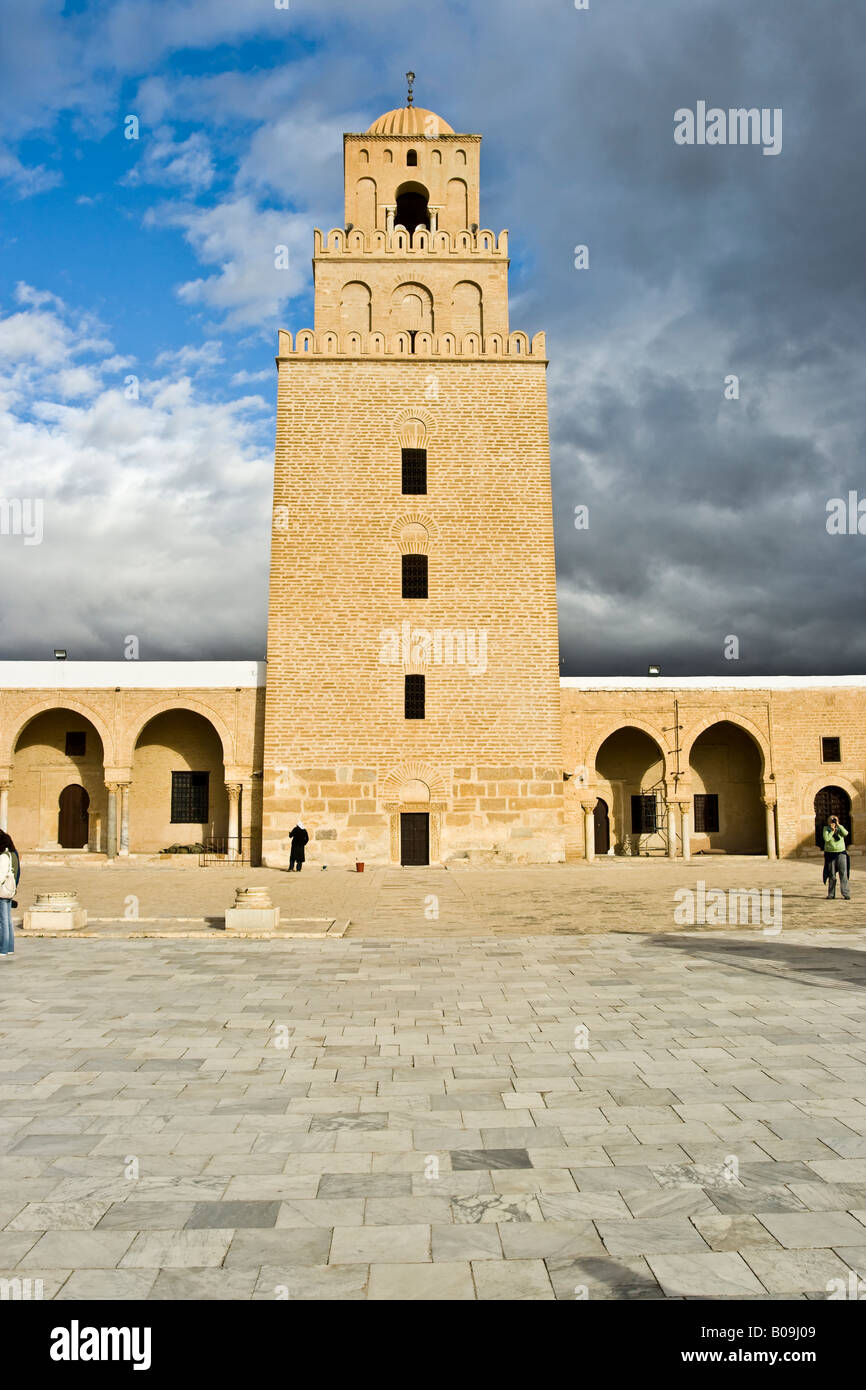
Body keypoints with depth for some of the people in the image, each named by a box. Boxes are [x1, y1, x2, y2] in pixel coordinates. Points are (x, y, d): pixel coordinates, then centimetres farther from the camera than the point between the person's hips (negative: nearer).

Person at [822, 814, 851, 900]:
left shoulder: (840, 828, 3)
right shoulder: (826, 828, 0)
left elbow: (845, 834, -17)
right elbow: (826, 839, -15)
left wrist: (838, 825, -17)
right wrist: (832, 830, -13)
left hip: (841, 853, 1)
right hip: (830, 854, 0)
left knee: (843, 874, -6)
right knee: (831, 875, 4)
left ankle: (846, 893, -4)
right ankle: (831, 894, 11)